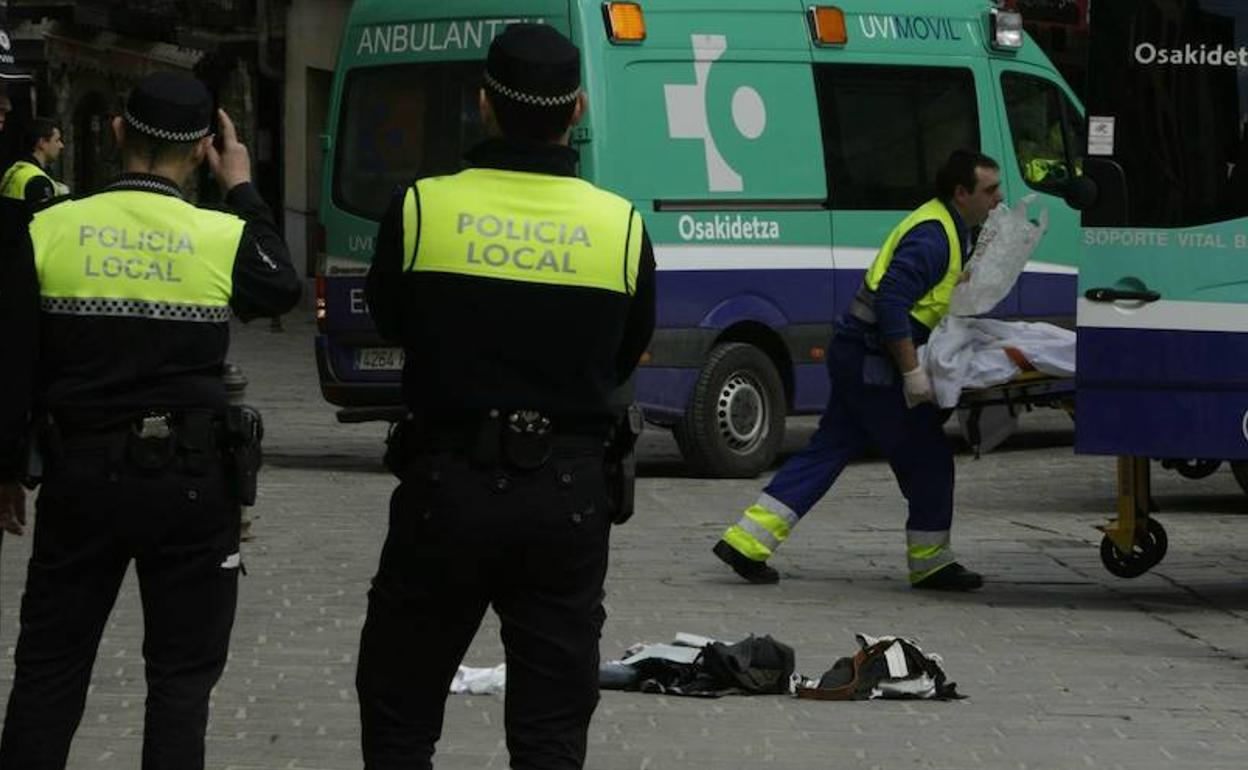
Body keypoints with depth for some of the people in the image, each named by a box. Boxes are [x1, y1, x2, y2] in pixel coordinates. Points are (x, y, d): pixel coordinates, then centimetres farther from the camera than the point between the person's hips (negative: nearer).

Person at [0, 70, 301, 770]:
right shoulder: (224, 238, -9)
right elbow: (282, 290, 14)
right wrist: (243, 189, 20)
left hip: (79, 475, 1)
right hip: (192, 478, -1)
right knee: (182, 673, 7)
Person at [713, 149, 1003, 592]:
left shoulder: (950, 230, 18)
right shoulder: (932, 235, -17)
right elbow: (891, 301, -25)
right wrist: (912, 373, -25)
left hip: (856, 354, 10)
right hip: (874, 361, -10)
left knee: (828, 451, 8)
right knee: (926, 457, 0)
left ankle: (746, 543, 5)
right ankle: (930, 563, 12)